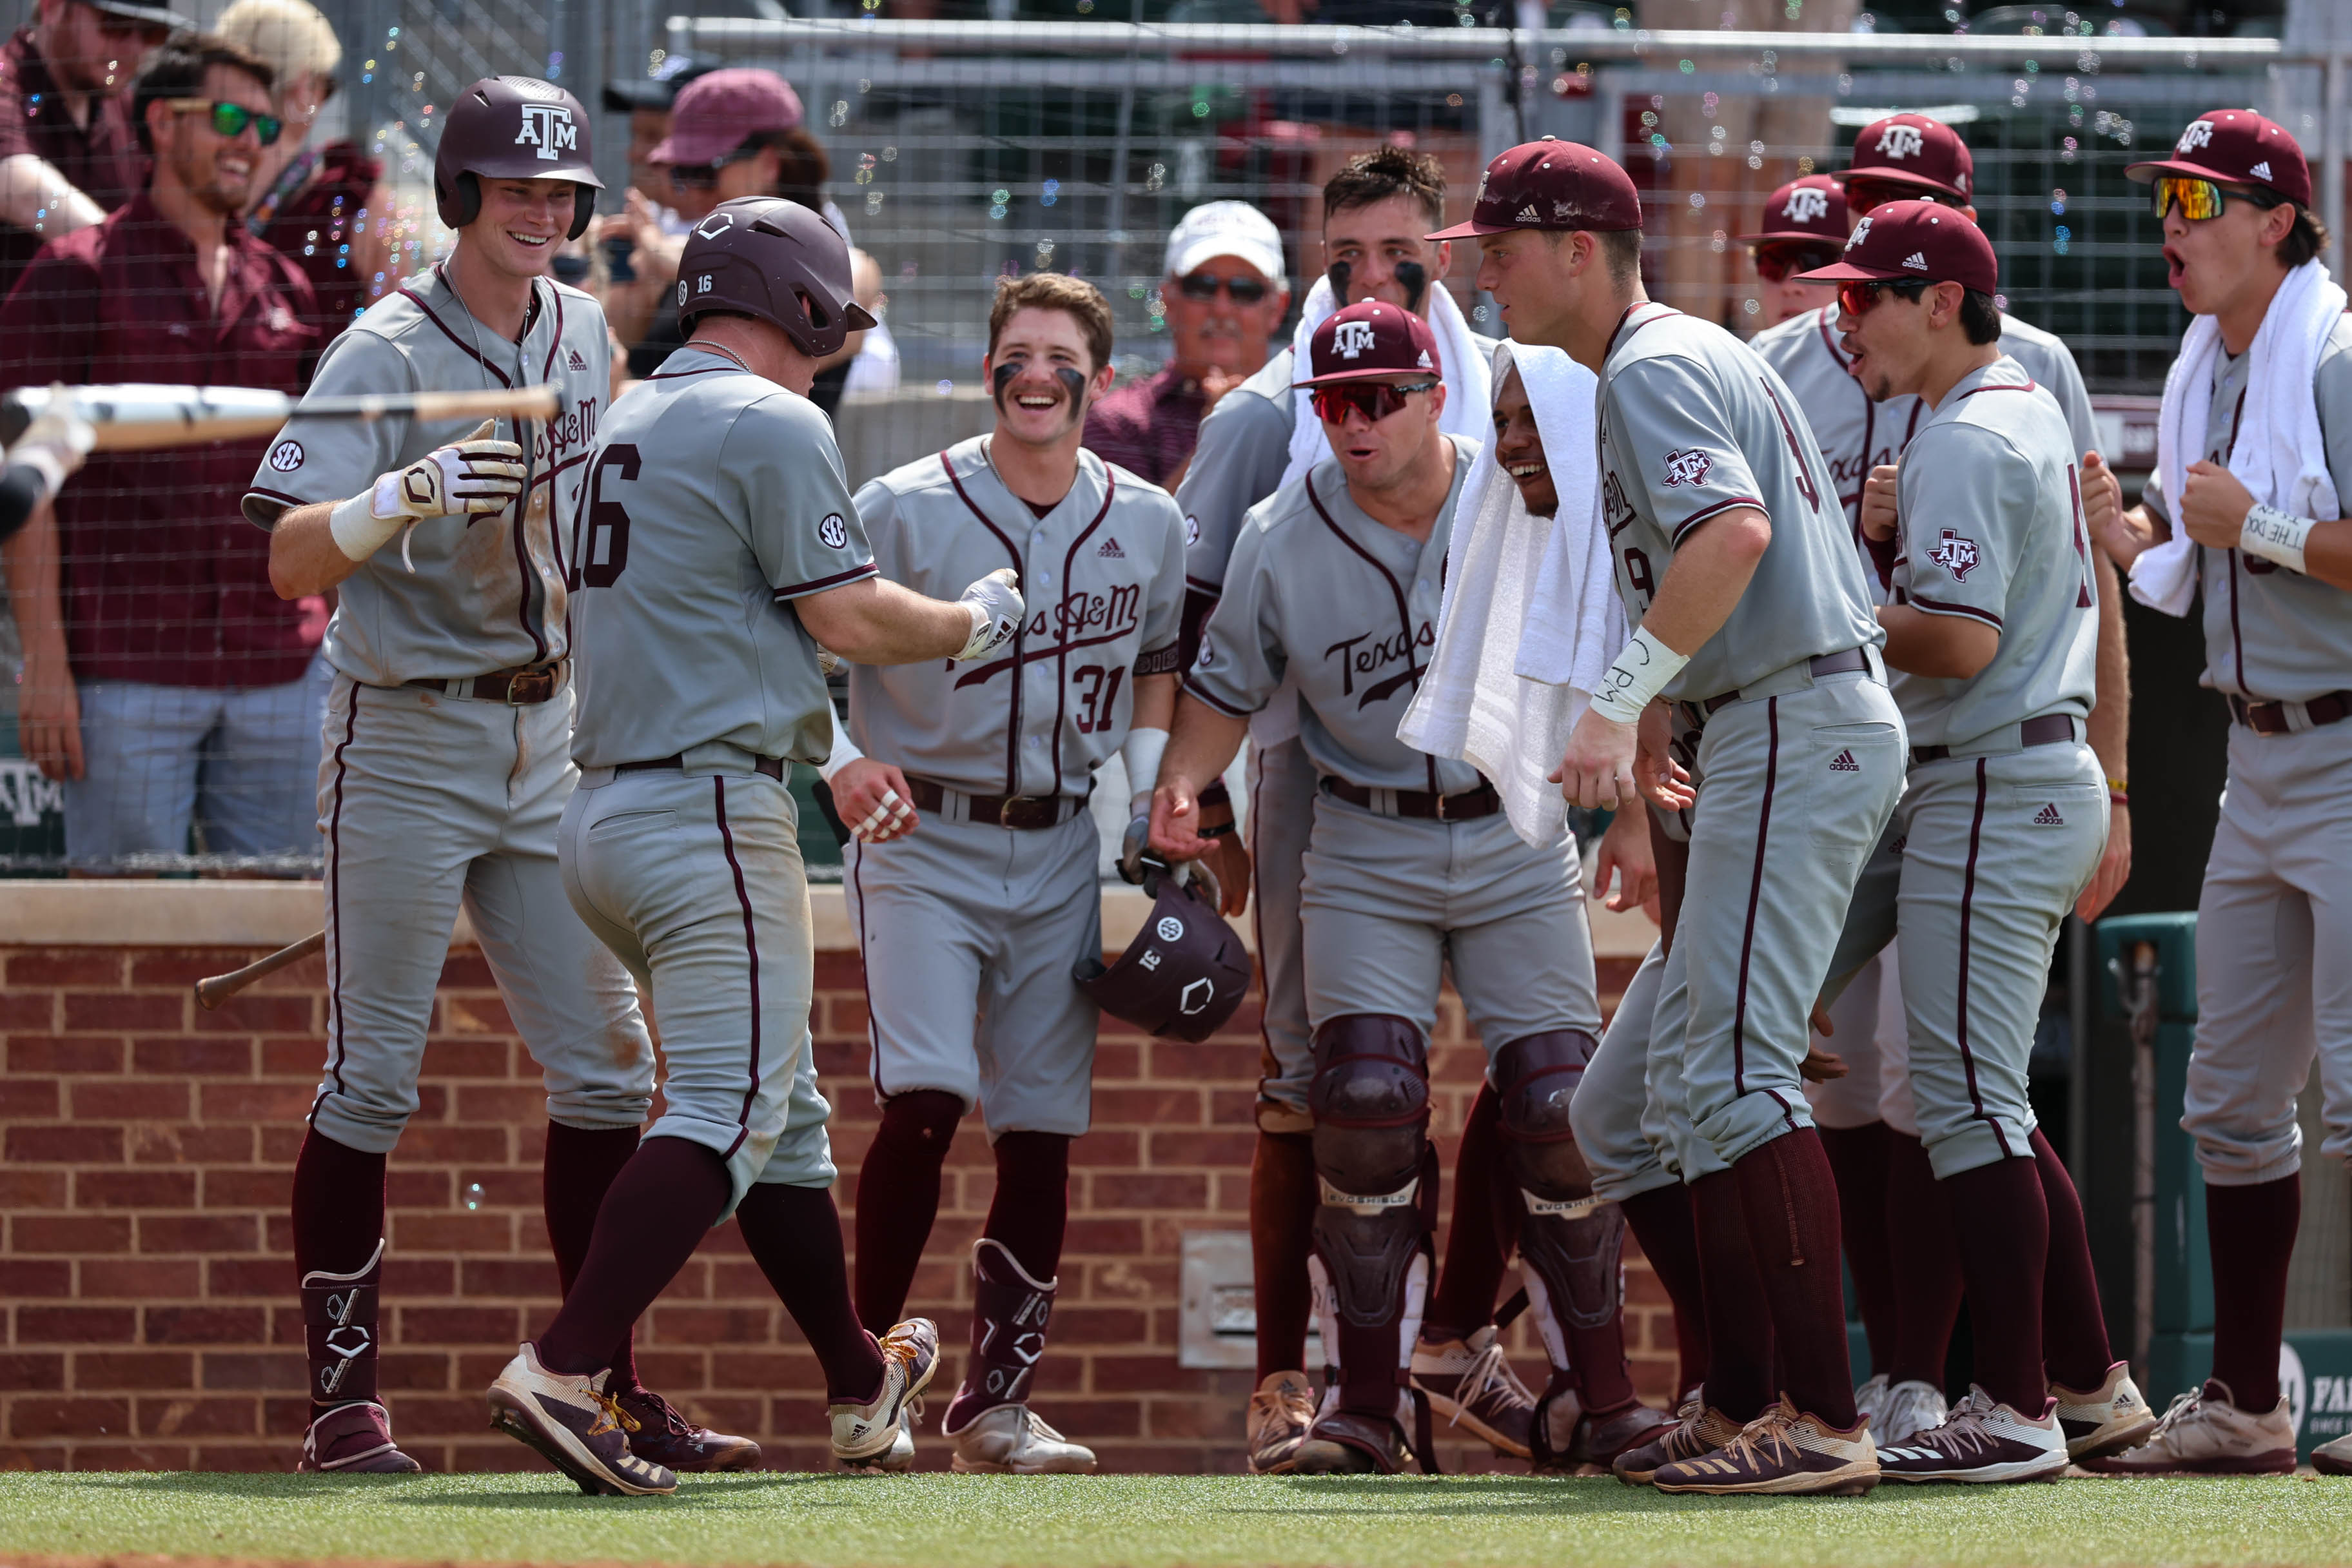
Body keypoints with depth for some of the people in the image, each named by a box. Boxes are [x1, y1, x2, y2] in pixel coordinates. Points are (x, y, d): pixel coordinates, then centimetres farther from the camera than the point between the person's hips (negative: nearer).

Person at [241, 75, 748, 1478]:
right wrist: (408, 494, -40)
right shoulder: (388, 352, -13)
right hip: (407, 744, -7)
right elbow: (291, 557, -23)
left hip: (546, 748, 7)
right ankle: (344, 1399, -2)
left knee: (607, 1069, 3)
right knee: (374, 1081, -4)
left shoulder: (582, 336, 8)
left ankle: (610, 1389, 8)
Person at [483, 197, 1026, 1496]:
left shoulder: (631, 425, 18)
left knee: (783, 1103, 19)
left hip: (604, 809, 10)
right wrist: (977, 620, 6)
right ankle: (563, 1374, -26)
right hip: (711, 809, -10)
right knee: (730, 1115, -13)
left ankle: (861, 1385, 28)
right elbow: (847, 619, -12)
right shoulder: (772, 424, -9)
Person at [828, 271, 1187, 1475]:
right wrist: (844, 763, -23)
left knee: (1041, 1128, 3)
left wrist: (1150, 791, 6)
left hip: (1065, 854, 4)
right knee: (924, 1097, -19)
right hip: (923, 842, -4)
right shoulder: (901, 510, -6)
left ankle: (995, 1401, 11)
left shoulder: (1148, 525, 6)